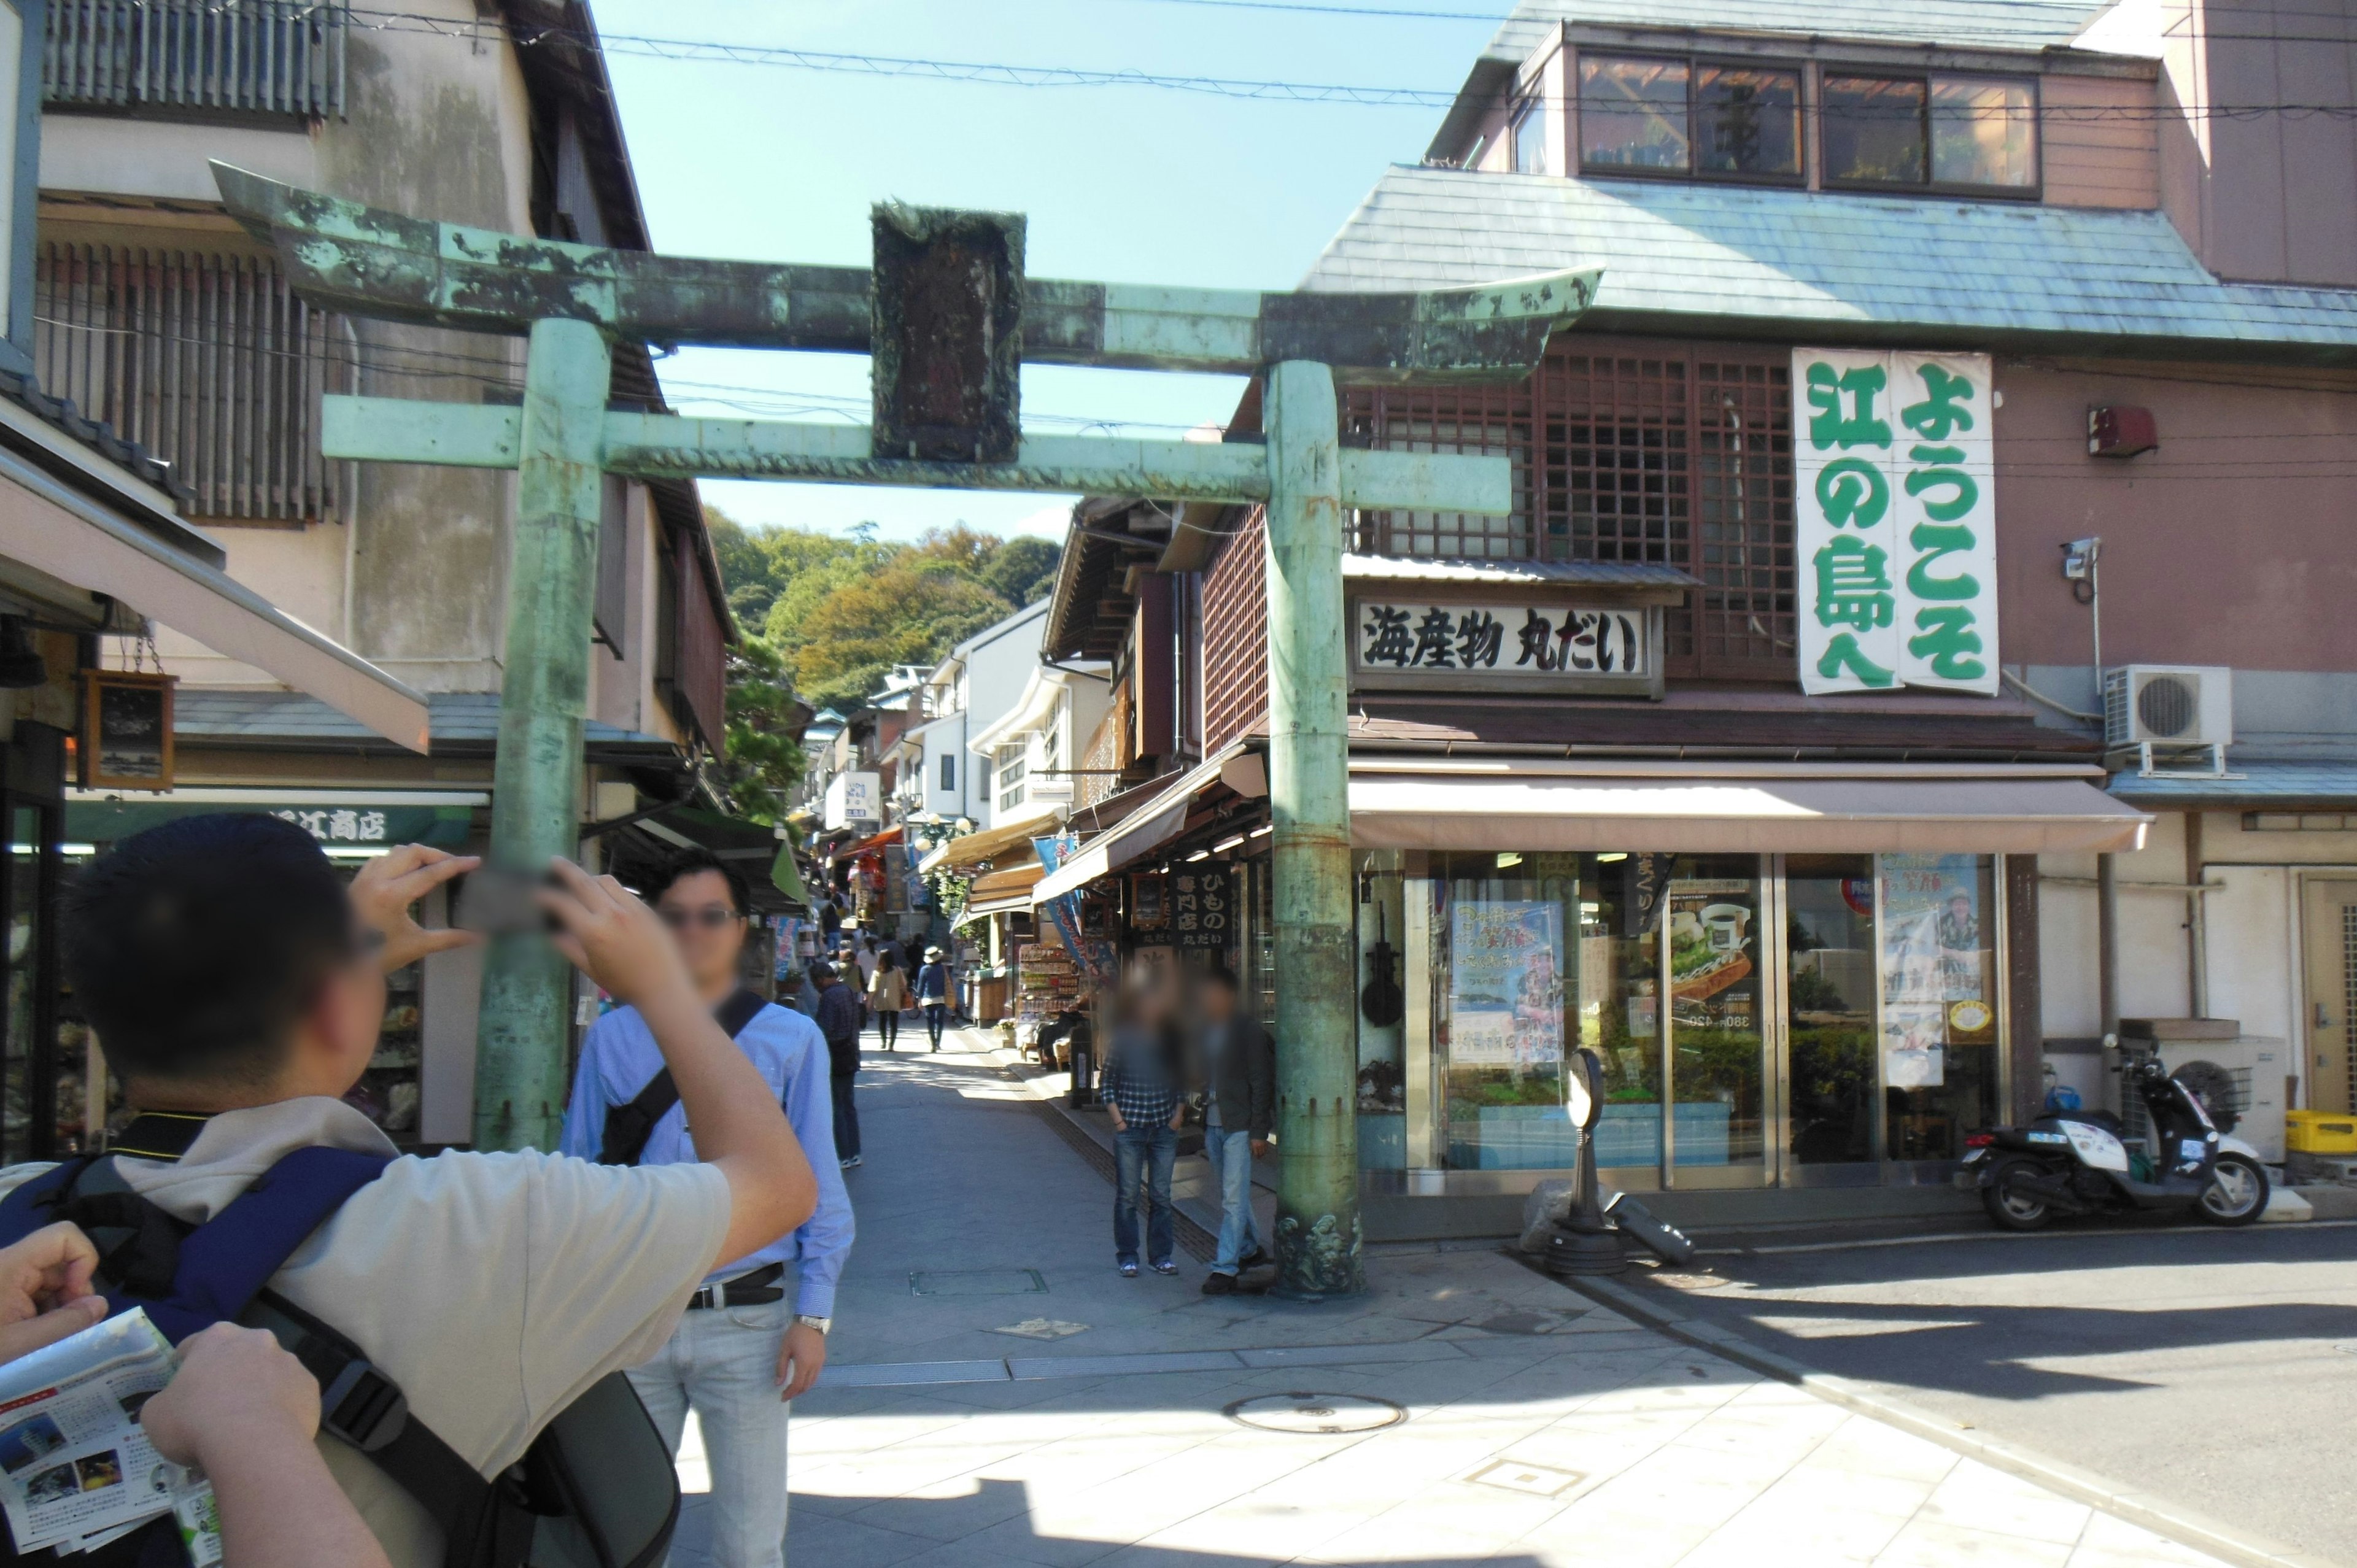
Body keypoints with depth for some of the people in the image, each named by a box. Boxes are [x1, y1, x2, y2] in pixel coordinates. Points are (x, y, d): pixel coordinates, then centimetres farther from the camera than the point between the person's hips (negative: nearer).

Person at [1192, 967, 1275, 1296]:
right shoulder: (1205, 1030, 11)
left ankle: (1225, 1268, -9)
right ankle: (1248, 1248, 36)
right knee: (1231, 1196, 17)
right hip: (1212, 1125, 7)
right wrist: (1202, 1124, 13)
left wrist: (1259, 1131, -14)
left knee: (1234, 1198, -8)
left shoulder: (1248, 1030, -9)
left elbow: (1260, 1082, -11)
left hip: (1240, 1126, -7)